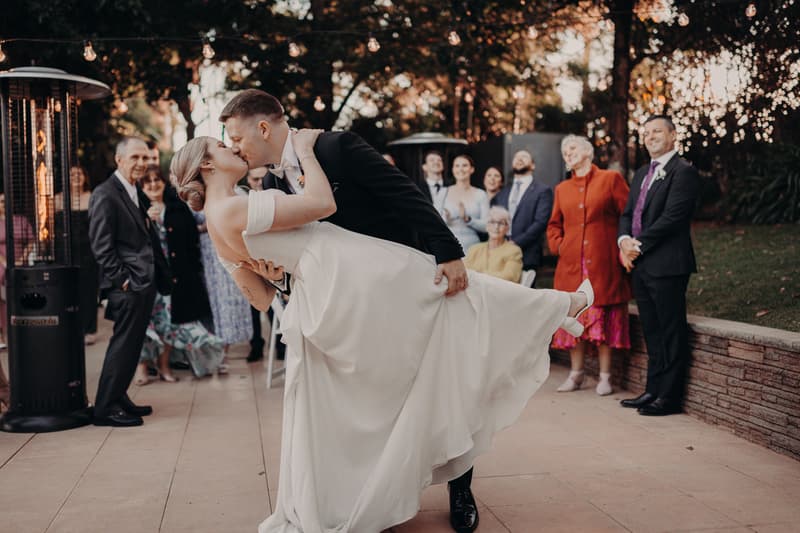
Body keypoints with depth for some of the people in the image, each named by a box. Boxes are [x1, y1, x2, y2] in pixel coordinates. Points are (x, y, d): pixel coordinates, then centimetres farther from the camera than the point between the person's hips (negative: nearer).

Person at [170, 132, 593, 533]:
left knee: (321, 411, 19)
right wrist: (304, 151, -3)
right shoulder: (233, 211, -14)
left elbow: (261, 298, 19)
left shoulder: (222, 231, 15)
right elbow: (323, 204, -14)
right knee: (454, 286, 7)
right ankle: (561, 307, 21)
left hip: (322, 307, 8)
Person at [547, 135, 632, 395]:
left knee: (603, 319, -1)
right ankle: (576, 374, 14)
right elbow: (554, 225, 22)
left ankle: (605, 377, 7)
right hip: (571, 264, 4)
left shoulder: (610, 179, 3)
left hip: (603, 263, -4)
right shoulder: (562, 189, 17)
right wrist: (558, 246, 6)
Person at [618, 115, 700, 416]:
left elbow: (671, 217, -17)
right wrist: (624, 240, -2)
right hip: (641, 266, 9)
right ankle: (653, 390, 23)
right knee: (652, 333, 14)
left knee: (671, 332, -1)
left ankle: (669, 397, 5)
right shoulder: (642, 174, 20)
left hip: (667, 266, -8)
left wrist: (638, 244, -13)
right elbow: (627, 213, 18)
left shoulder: (683, 172, -8)